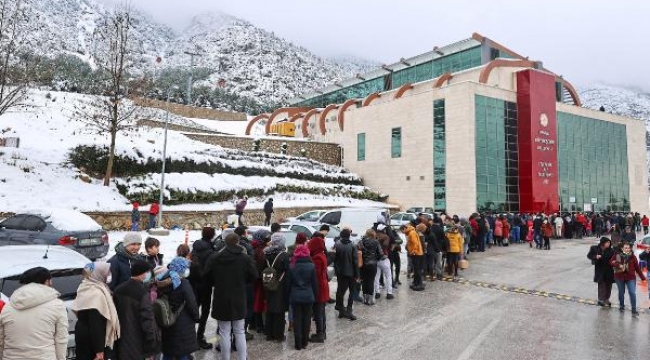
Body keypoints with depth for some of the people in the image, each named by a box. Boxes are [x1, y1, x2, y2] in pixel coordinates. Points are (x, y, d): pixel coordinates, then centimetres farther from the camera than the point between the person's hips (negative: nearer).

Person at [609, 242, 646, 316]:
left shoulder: (633, 257, -4)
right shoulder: (617, 255, -7)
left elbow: (637, 268, 0)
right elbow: (611, 262, -5)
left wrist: (643, 278, 0)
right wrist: (618, 265, -22)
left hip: (630, 277, 0)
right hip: (619, 277, 0)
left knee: (632, 293, -7)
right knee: (621, 292, 14)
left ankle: (634, 310, 2)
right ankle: (621, 306, 34)